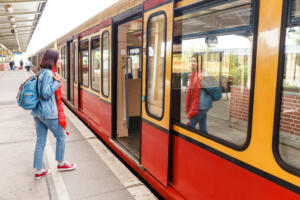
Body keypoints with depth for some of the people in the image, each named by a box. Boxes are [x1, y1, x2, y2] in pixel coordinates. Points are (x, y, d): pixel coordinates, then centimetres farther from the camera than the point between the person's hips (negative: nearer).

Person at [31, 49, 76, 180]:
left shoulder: (41, 73, 13)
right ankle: (61, 164, 27)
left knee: (40, 141, 12)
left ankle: (38, 171, 21)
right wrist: (57, 82, -15)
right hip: (48, 112, -9)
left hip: (38, 112, 9)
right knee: (61, 137, 11)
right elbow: (46, 94, -22)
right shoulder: (48, 73, -16)